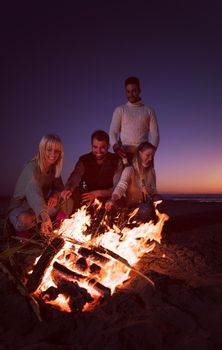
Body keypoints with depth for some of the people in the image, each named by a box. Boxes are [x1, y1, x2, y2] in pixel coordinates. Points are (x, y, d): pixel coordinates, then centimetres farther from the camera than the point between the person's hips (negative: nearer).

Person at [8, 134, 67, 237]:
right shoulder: (32, 168, -28)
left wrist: (55, 195, -25)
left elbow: (59, 186, 2)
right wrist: (45, 217, -64)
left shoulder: (53, 167, -6)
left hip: (42, 205, 6)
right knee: (25, 220, -39)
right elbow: (34, 192, -47)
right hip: (20, 208, -6)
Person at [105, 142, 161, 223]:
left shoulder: (151, 171, 7)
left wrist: (149, 190, -19)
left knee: (158, 198, -25)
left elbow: (154, 191, 6)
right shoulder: (129, 170, -10)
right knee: (147, 209, -34)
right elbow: (121, 186, -27)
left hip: (146, 204, 5)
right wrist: (113, 199, -48)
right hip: (132, 206, -5)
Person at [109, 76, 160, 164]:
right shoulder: (120, 110, 12)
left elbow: (154, 134, 7)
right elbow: (113, 132, 4)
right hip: (124, 153, -1)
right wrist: (116, 146, -17)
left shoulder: (149, 111, 14)